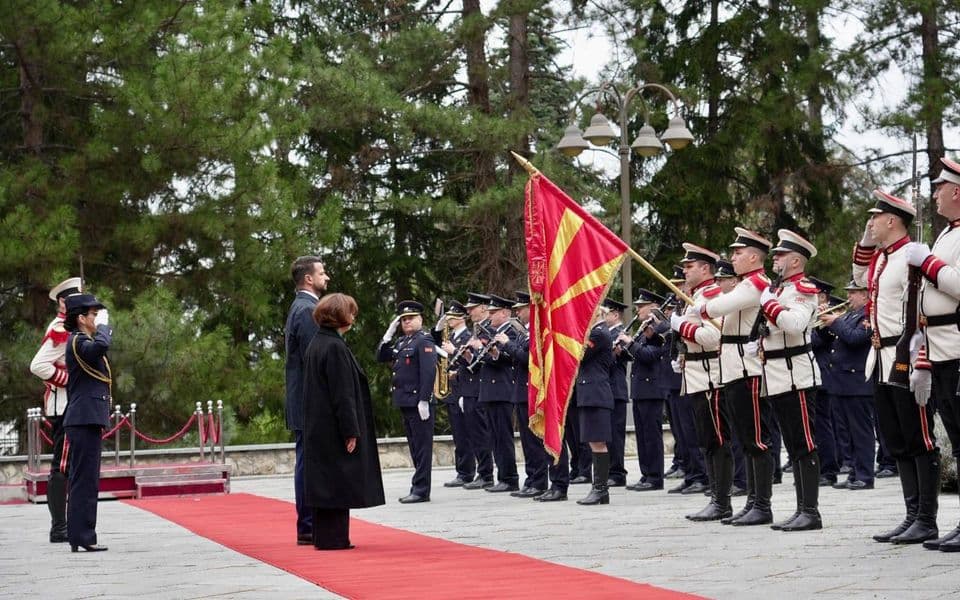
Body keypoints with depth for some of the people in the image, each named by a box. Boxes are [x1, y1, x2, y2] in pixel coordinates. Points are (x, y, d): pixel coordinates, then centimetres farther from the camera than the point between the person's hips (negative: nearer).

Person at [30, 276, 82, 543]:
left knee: (64, 466, 12)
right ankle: (59, 529, -8)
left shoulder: (70, 329, 17)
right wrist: (69, 380, -19)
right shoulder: (59, 331, -13)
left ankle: (61, 526, 17)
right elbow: (38, 365, -22)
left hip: (72, 407, 10)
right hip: (64, 408, -10)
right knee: (62, 466, -9)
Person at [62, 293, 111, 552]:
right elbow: (100, 346, -32)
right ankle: (82, 537, -10)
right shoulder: (78, 341, -10)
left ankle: (78, 536, 16)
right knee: (85, 480, -10)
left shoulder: (81, 342, 21)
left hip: (86, 420, 11)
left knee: (82, 480, 12)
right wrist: (103, 325, -16)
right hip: (85, 420, -11)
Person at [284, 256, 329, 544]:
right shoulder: (307, 310, -14)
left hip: (303, 401, 10)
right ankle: (308, 527, -4)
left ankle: (309, 525, 15)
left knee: (307, 462, 11)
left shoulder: (299, 308, 18)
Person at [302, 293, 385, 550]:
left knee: (324, 480, 12)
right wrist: (351, 431, -17)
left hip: (318, 428, 9)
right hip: (335, 429, -9)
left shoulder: (316, 344, 12)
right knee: (337, 480, -3)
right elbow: (342, 394, -19)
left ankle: (323, 536, 16)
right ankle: (333, 537, 0)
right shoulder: (335, 347, -17)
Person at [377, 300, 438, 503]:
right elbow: (381, 357, 18)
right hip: (405, 402, 9)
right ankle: (418, 488, 18)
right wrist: (388, 334, 6)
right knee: (414, 446, 13)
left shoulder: (424, 341, -9)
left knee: (422, 446, -4)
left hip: (418, 402, -9)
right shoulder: (402, 342, 17)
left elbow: (429, 371, -18)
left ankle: (421, 490, -2)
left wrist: (424, 400, -23)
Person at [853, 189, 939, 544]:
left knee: (919, 441, -2)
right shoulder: (879, 258, 14)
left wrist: (921, 366, -24)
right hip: (881, 360, 9)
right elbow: (861, 279, 37)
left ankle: (927, 522, 3)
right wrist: (865, 243, 20)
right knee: (896, 443, 11)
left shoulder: (911, 256, -13)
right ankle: (913, 516, 18)